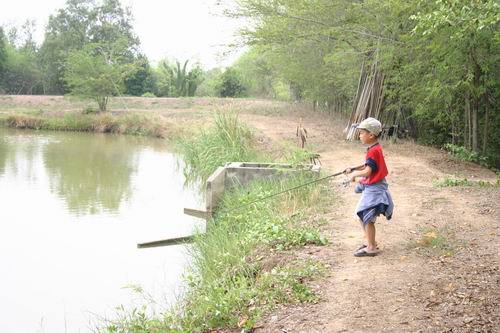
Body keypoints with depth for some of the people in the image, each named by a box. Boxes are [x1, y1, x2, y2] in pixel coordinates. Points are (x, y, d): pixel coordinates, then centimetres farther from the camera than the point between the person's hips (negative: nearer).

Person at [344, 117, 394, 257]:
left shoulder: (373, 151, -21)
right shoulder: (375, 148, 10)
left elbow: (367, 171, -24)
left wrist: (354, 174, -8)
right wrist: (354, 170, 6)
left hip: (374, 189, -10)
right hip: (371, 188, 10)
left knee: (367, 218, -6)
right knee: (362, 215, 17)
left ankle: (371, 248, 2)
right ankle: (371, 242, 28)